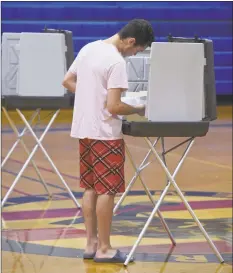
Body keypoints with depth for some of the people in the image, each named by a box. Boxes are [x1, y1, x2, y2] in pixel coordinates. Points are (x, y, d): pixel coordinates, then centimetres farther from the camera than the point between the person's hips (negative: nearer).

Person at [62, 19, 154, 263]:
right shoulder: (117, 62, -19)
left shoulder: (88, 48, 7)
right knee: (107, 190, -1)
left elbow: (67, 81, 17)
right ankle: (104, 249, 4)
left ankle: (91, 243, 18)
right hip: (105, 133, -8)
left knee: (90, 188, 13)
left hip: (84, 129, 8)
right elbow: (113, 107, -21)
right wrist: (139, 110, -6)